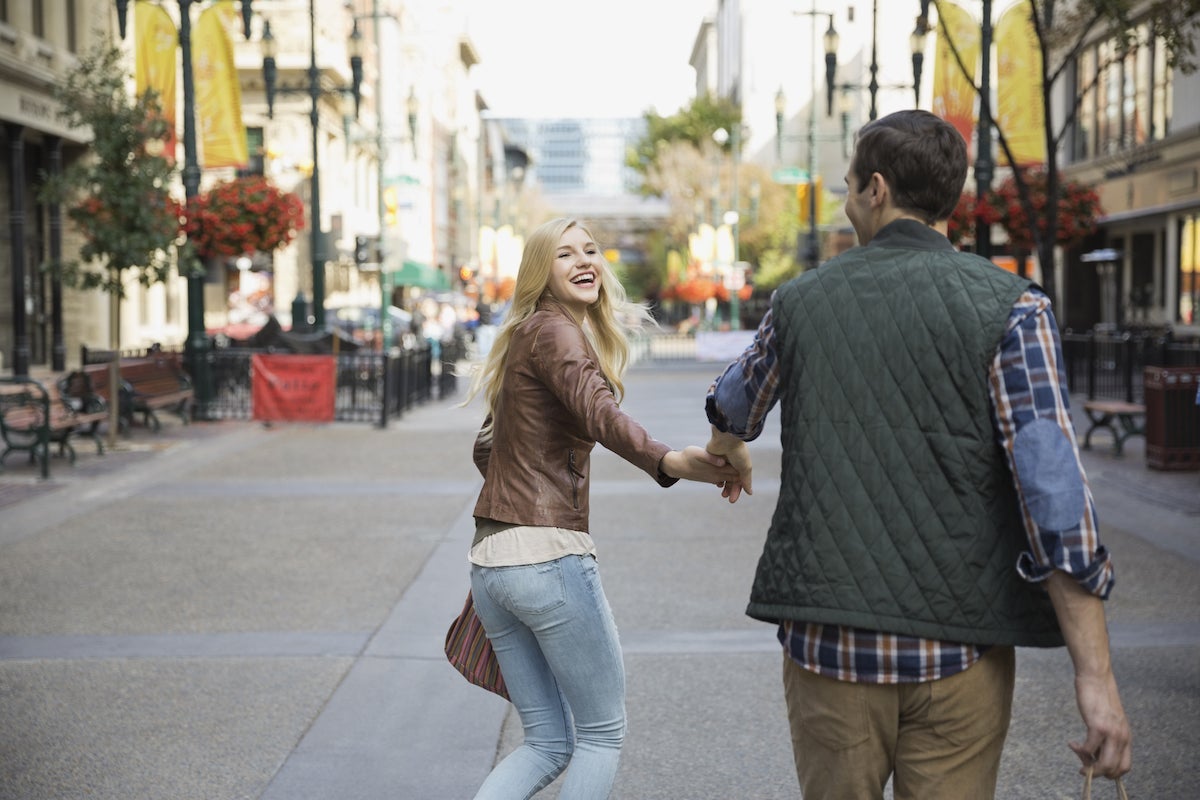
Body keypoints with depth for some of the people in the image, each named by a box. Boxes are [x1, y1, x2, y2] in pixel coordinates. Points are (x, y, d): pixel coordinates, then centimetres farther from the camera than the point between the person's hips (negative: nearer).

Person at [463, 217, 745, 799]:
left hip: (489, 561, 9)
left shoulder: (523, 338, 18)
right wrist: (670, 462, -49)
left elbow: (486, 450, 28)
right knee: (602, 734, 5)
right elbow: (598, 413, -32)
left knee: (548, 742, 14)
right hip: (549, 556, -9)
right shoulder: (553, 331, -10)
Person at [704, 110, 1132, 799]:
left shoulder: (801, 301, 5)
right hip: (958, 652, -2)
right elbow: (1052, 489, -15)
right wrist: (1096, 676, -12)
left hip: (828, 641, 2)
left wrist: (729, 453, 52)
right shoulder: (1010, 308, -6)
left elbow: (735, 405, 27)